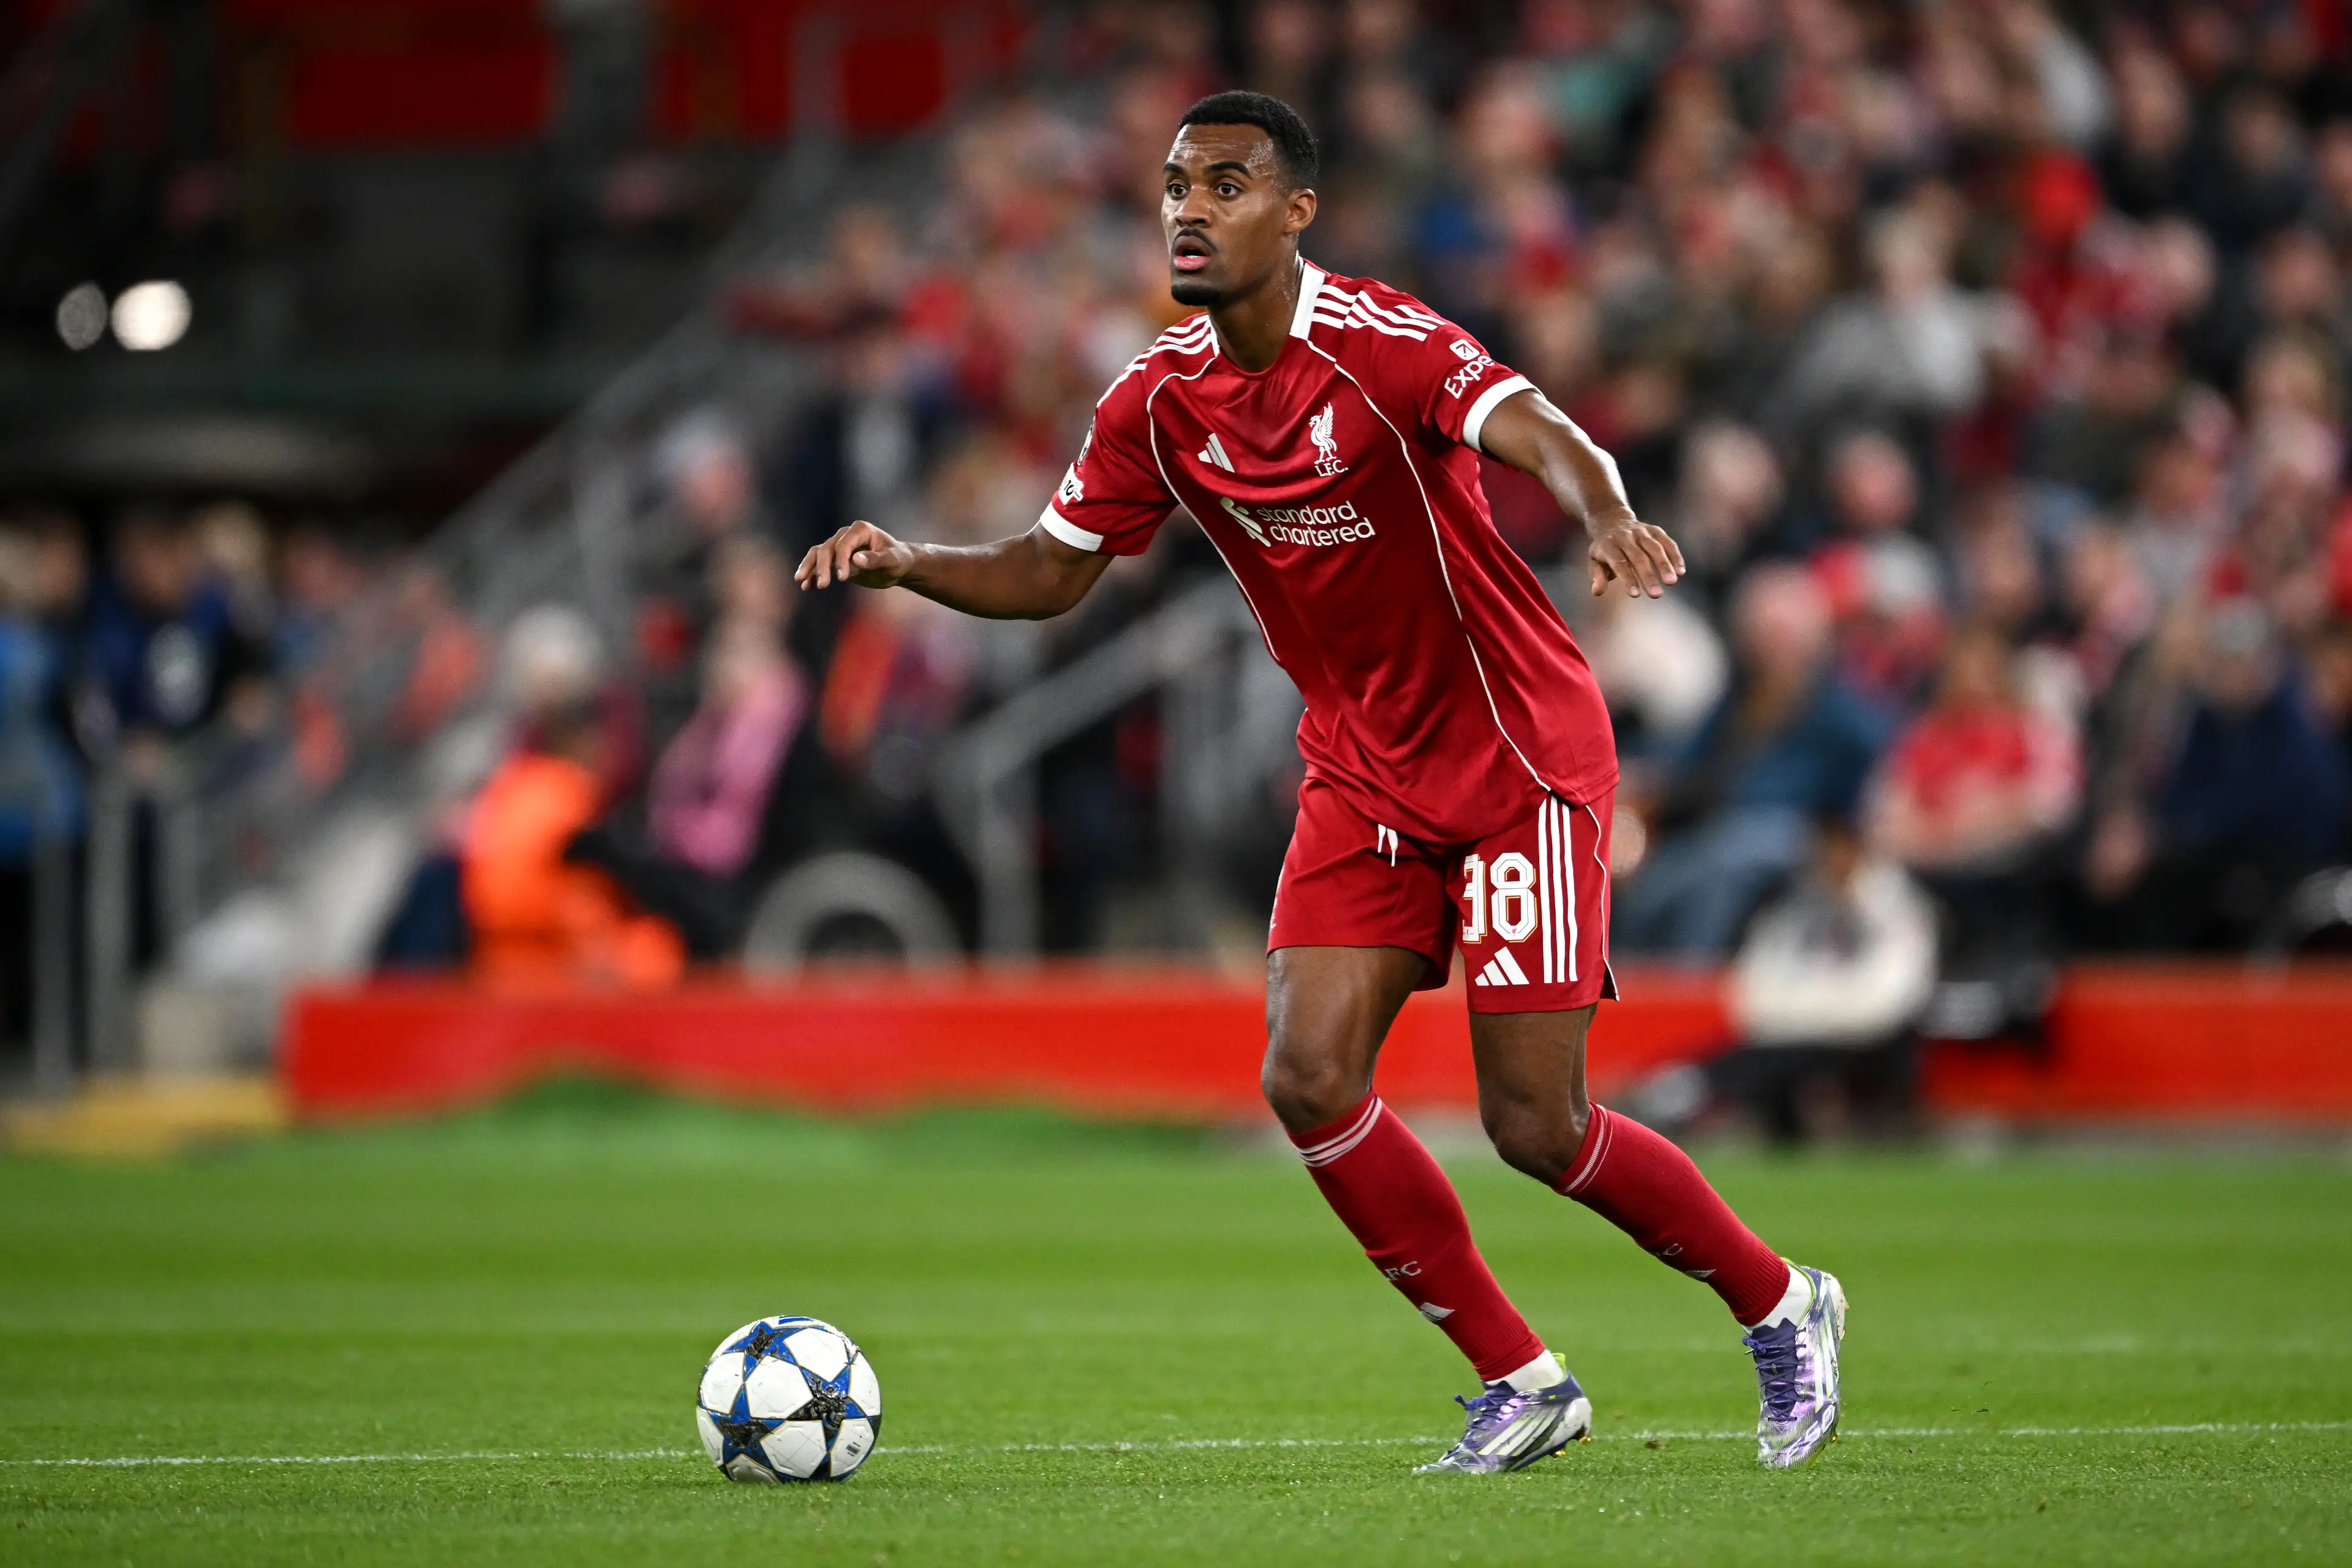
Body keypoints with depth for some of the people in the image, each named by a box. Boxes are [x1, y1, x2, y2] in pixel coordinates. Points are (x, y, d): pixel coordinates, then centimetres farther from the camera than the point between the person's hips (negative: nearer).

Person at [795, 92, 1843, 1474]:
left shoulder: (1378, 343, -21)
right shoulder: (1160, 402, -2)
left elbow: (1536, 431, -37)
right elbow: (1052, 572, 7)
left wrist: (1611, 519, -59)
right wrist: (905, 564, -11)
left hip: (1521, 758, -6)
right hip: (1363, 776, 6)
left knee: (1533, 1126, -7)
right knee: (1310, 1081, -10)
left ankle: (1782, 1307, 19)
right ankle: (1522, 1384, 5)